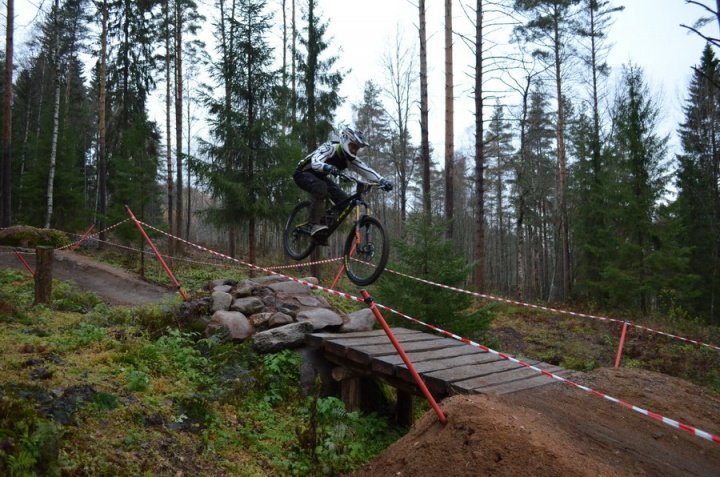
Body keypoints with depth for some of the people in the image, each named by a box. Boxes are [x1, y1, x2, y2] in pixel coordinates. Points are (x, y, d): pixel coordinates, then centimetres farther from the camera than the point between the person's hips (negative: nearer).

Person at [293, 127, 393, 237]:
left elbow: (367, 170, -18)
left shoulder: (350, 158, -10)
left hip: (320, 176, 7)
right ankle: (315, 225, -34)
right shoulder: (329, 147, -28)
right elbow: (315, 162, -45)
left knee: (344, 200, -10)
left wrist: (382, 180, -35)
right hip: (303, 173, -7)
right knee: (320, 187, -38)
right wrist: (328, 168, -66)